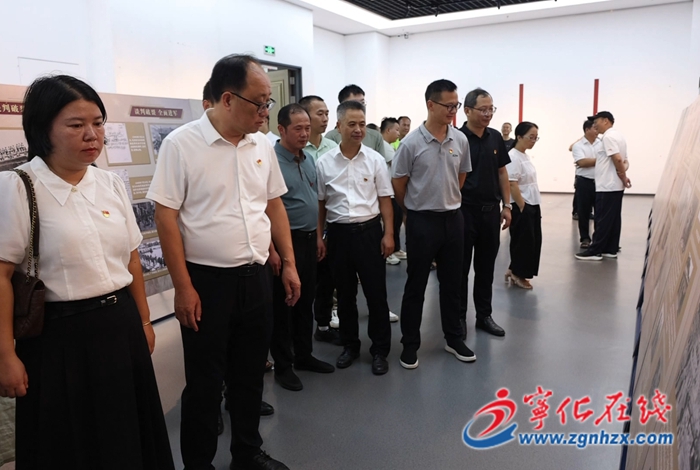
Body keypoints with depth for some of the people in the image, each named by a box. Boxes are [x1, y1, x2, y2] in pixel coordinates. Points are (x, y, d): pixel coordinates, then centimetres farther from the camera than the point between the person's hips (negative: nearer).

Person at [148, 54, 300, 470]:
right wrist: (183, 286, -13)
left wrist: (289, 263, 8)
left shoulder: (262, 146, 5)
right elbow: (166, 217, -11)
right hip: (207, 281, -5)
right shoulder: (181, 144, -11)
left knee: (251, 374, 18)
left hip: (257, 277, 5)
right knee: (205, 383, 10)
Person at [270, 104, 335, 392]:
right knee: (283, 305, 4)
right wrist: (272, 250, -21)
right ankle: (282, 365, 17)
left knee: (306, 301, 16)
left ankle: (304, 355, 31)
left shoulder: (309, 160, 10)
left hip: (309, 239, 8)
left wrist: (318, 236, 15)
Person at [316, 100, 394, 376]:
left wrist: (388, 234, -4)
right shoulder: (324, 162, 1)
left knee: (376, 293, 5)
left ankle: (380, 350, 20)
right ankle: (350, 346, 29)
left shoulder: (375, 160, -1)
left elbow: (385, 199, 2)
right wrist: (318, 237, 5)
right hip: (338, 233, 1)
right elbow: (320, 202, 7)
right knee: (344, 294, 12)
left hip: (369, 231, -1)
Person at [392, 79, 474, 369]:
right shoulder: (411, 143, -12)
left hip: (453, 218, 4)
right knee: (416, 285, 5)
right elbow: (399, 185, -4)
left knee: (451, 283, 14)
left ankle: (453, 339, 30)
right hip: (422, 221, -4)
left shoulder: (460, 140, 2)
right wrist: (415, 209, 6)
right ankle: (410, 344, 18)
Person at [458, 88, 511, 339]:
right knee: (461, 268, 5)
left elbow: (502, 173, 13)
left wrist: (506, 205, 8)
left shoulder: (496, 137, 7)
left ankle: (484, 315, 25)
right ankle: (459, 317, 17)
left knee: (486, 267, 13)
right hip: (464, 211, -5)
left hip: (491, 210, 5)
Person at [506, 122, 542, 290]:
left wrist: (535, 208, 16)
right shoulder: (513, 157, -16)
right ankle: (517, 274, 14)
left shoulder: (525, 156, 13)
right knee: (523, 241, -1)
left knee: (534, 241, 11)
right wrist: (522, 208, -20)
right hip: (522, 207, -9)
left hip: (532, 206, 9)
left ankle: (514, 271, 20)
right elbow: (512, 186, -21)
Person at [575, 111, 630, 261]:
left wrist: (623, 178, -13)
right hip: (616, 185, 10)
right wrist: (623, 174, 2)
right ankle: (611, 250, 15)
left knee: (603, 220, -5)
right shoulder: (618, 135, 19)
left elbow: (617, 159, -22)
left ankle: (595, 251, 0)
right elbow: (624, 160, 18)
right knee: (614, 219, 10)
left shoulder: (608, 136, -13)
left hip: (607, 186, -10)